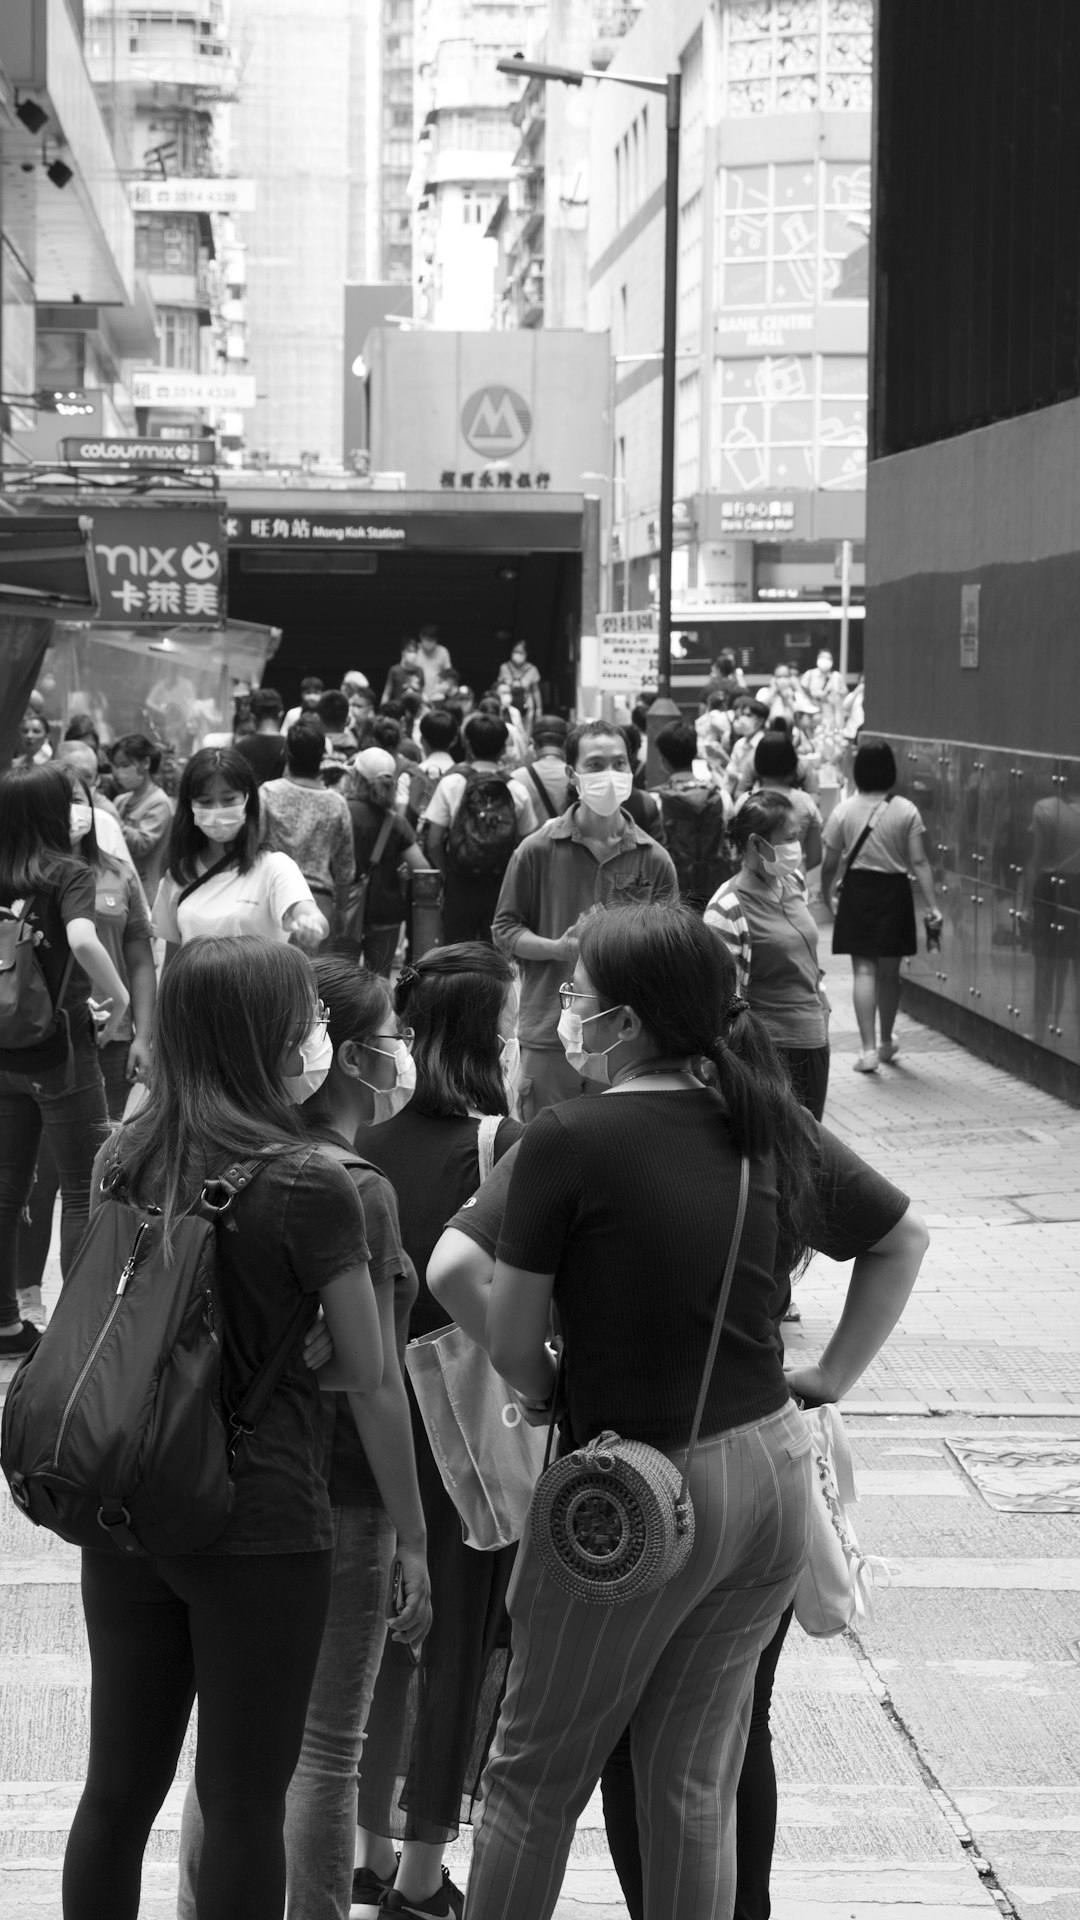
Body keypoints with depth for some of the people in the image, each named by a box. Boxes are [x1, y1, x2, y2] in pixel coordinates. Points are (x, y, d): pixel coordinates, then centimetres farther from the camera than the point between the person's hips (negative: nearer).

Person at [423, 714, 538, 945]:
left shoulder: (451, 784, -5)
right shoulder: (518, 790, -2)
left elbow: (433, 843, -7)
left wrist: (447, 874, 8)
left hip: (461, 887, -1)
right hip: (504, 890, 1)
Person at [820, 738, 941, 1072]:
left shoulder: (844, 811, -5)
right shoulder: (906, 811, -6)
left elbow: (830, 864, -2)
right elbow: (919, 863, -9)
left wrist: (826, 895, 15)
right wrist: (932, 905, -6)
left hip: (857, 894, -1)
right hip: (894, 894, 1)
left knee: (864, 971, 0)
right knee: (889, 973, 14)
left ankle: (868, 1048, -9)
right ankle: (886, 1043, 30)